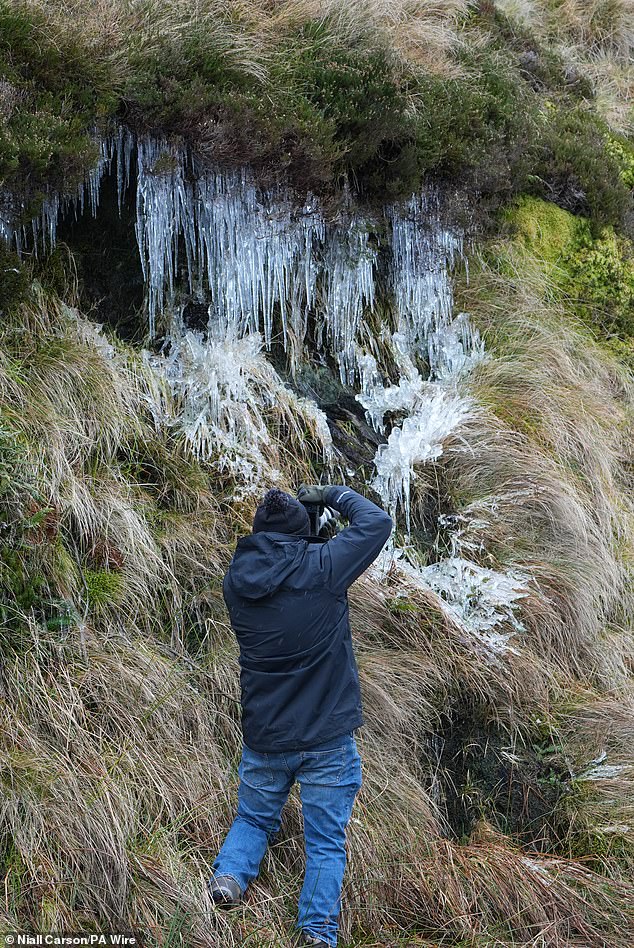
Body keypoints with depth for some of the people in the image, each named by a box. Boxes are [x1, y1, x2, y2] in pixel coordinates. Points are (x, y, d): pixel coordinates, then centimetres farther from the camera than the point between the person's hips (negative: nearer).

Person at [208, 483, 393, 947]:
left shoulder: (236, 579, -5)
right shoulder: (320, 565, -16)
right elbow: (378, 522, -5)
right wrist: (332, 494, 7)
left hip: (263, 737, 3)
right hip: (327, 739, -3)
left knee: (253, 818, 25)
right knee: (326, 842, 9)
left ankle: (229, 874, 2)